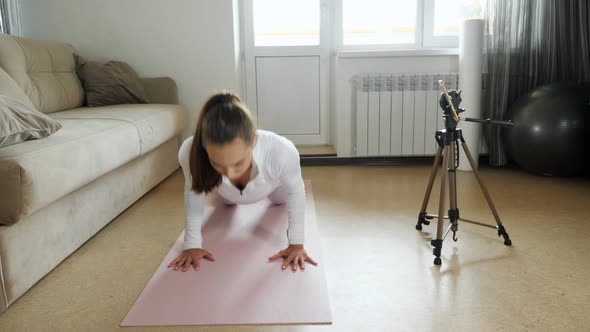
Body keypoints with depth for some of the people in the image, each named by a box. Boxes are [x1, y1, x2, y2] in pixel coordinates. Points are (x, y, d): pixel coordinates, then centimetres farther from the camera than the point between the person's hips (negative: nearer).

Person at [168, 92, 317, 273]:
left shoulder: (282, 152, -51)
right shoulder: (189, 152, -46)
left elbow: (295, 192, -27)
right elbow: (194, 193, -21)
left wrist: (296, 243, -23)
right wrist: (192, 244, -18)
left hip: (272, 185, -1)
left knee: (279, 200, 38)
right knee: (228, 202, 40)